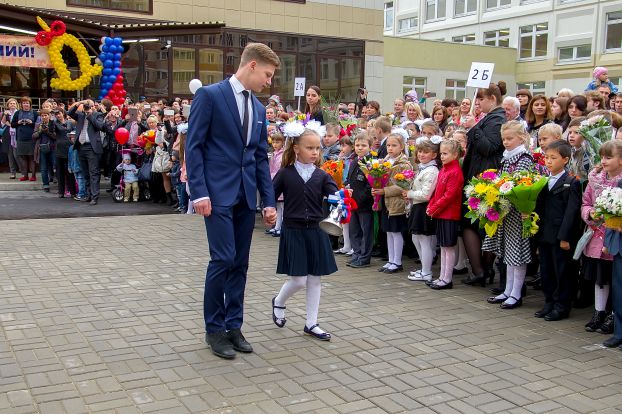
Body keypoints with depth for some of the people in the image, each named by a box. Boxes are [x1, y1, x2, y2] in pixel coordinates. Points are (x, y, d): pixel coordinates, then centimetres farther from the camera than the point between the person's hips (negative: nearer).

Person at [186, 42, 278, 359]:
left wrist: (269, 201, 10)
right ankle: (214, 329, 8)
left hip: (246, 195, 7)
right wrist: (199, 192, -15)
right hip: (218, 193, -6)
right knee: (223, 259, -8)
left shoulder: (259, 109, 15)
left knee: (240, 263, 8)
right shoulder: (209, 95, -5)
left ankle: (233, 325, 19)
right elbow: (193, 146, -8)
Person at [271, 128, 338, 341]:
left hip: (315, 231, 3)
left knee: (315, 278, 7)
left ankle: (311, 323, 19)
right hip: (293, 231, -3)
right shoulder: (285, 174, -3)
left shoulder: (322, 176, 2)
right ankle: (278, 302, 27)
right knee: (298, 279, -5)